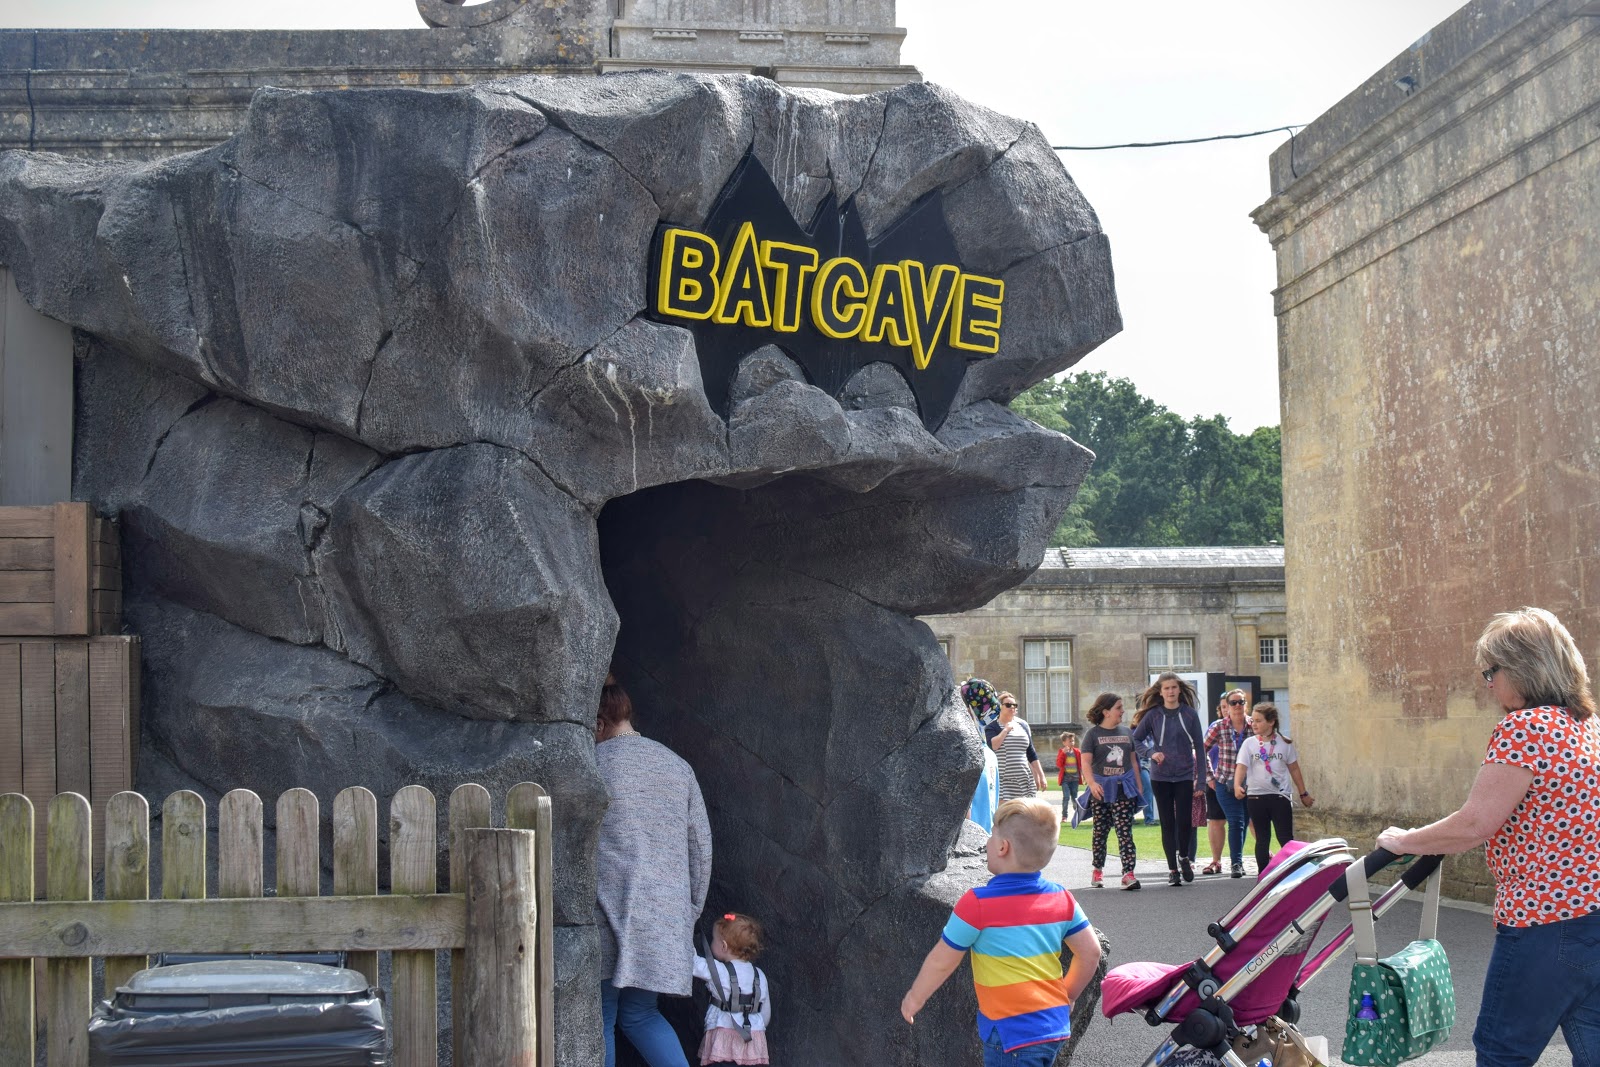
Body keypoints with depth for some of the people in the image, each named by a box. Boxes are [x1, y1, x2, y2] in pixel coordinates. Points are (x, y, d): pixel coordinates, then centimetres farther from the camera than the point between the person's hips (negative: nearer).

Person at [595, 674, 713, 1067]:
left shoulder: (590, 764, -2)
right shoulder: (677, 766, 14)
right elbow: (701, 848, 14)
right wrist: (690, 914, 21)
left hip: (607, 914, -5)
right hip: (665, 916, 5)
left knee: (598, 1019, 3)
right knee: (640, 1014, 15)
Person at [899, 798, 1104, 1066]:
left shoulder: (977, 904, -13)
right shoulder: (1061, 899, 2)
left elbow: (942, 962, -5)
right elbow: (1091, 952, 8)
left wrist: (915, 998, 11)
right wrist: (1067, 996, 24)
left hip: (1012, 1032, -7)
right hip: (1056, 1026, 7)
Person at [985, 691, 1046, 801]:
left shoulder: (1023, 726, 14)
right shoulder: (992, 727, 2)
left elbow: (1031, 753, 18)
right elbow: (992, 746, -18)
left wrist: (1040, 775, 15)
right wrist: (1006, 730, -9)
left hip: (1024, 779, 4)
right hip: (1002, 780, -4)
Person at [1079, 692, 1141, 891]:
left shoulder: (1127, 732, 12)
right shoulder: (1093, 733, -1)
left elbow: (1133, 761, 17)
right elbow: (1086, 762, -9)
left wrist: (1138, 786, 13)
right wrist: (1092, 783, -24)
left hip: (1124, 788, 2)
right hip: (1101, 789, -2)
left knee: (1125, 831, -7)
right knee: (1100, 831, 7)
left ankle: (1128, 873, -15)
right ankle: (1097, 871, 20)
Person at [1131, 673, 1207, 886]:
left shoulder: (1190, 714, -1)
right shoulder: (1153, 715, 1)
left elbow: (1199, 748, 1)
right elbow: (1134, 740, 5)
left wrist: (1201, 781, -3)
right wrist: (1151, 754, -13)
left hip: (1184, 776, -1)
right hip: (1160, 778, 1)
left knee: (1185, 822, -6)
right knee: (1167, 824, 3)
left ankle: (1184, 857, 21)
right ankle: (1172, 869, 12)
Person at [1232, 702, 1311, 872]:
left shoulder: (1284, 743, 2)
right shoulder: (1249, 744, 2)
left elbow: (1294, 769, 11)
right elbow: (1241, 767, -8)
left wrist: (1303, 794, 15)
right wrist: (1237, 786, -28)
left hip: (1280, 796, -1)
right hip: (1256, 796, 1)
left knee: (1286, 838, -4)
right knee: (1262, 839, 8)